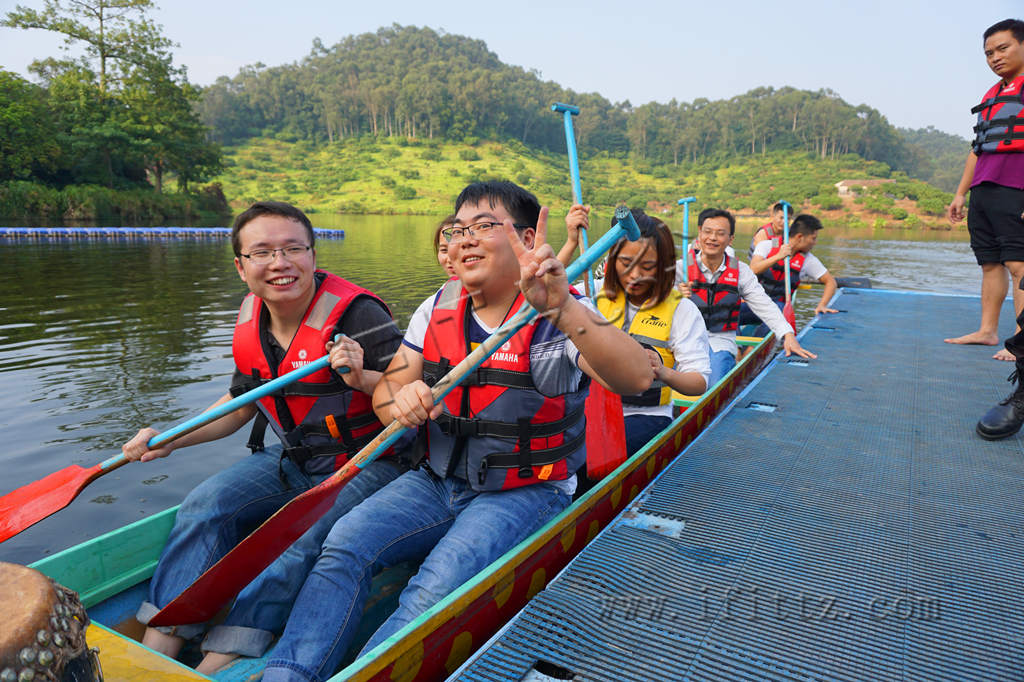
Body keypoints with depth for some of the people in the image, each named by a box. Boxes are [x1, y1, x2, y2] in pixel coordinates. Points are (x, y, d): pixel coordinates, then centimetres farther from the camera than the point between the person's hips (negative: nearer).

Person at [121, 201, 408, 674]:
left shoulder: (358, 314, -18)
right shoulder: (250, 325, 3)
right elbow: (241, 403, 17)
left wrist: (363, 379, -34)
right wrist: (170, 440, 8)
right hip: (292, 462, 6)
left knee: (296, 540, -27)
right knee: (204, 505, -10)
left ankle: (219, 664, -18)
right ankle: (154, 653, -8)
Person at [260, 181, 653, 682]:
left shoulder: (565, 317, -12)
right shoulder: (437, 308, 6)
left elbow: (637, 378, -30)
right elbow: (385, 391, 8)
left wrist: (561, 308, -45)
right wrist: (400, 402, -18)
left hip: (525, 493, -4)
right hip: (438, 482, 5)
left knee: (439, 587, -29)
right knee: (344, 544, -16)